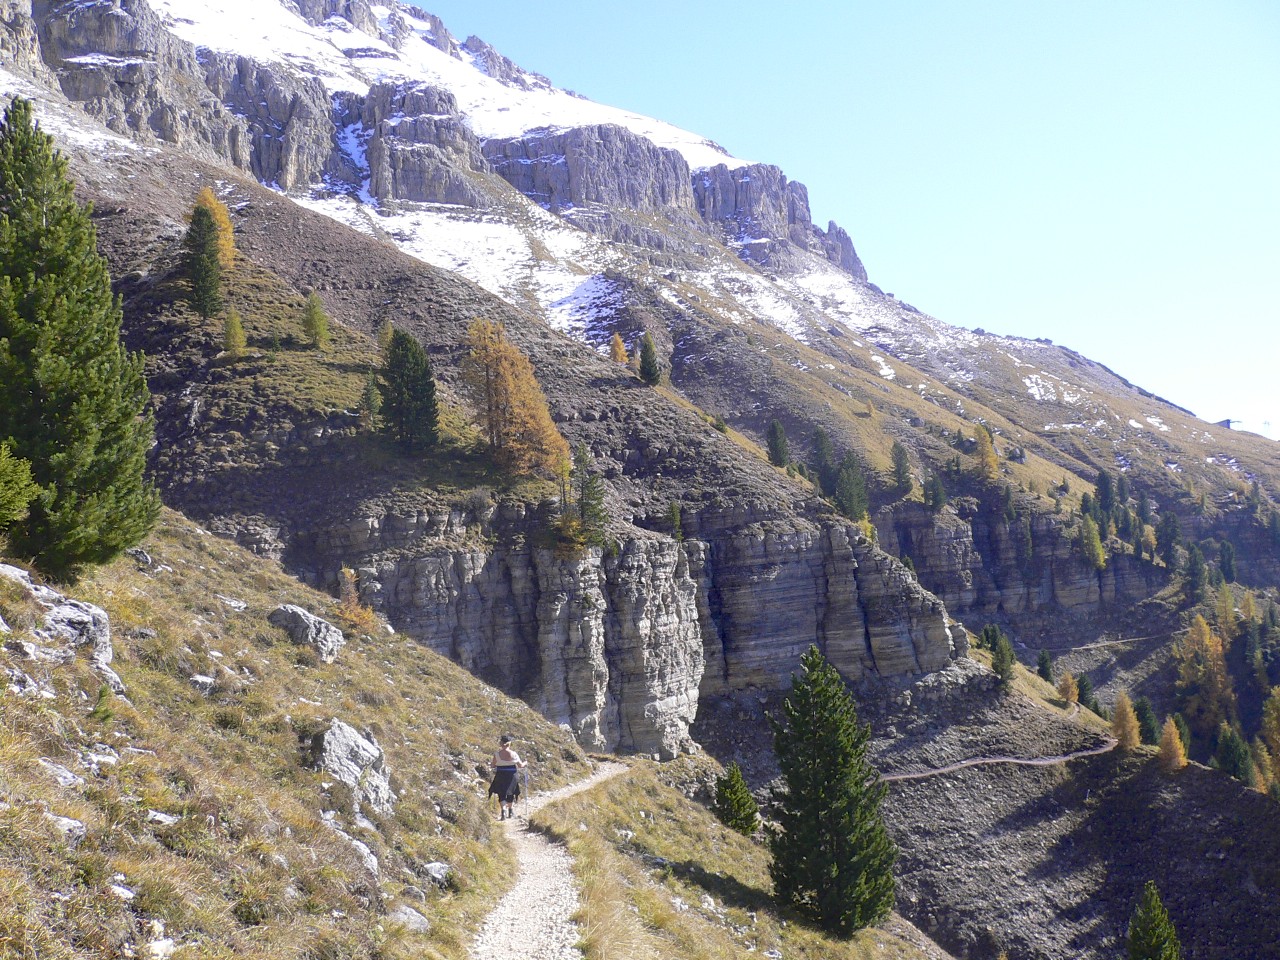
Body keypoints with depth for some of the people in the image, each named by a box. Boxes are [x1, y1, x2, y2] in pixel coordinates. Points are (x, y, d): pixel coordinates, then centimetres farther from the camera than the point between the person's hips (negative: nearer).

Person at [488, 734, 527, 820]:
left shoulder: (497, 754, -12)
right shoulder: (514, 754, -12)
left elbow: (493, 765, 1)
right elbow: (520, 765, -3)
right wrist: (525, 763, 19)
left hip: (500, 777, -1)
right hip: (512, 777, 1)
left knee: (501, 794, 9)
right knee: (510, 793, 21)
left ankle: (503, 809, -16)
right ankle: (511, 811, 38)